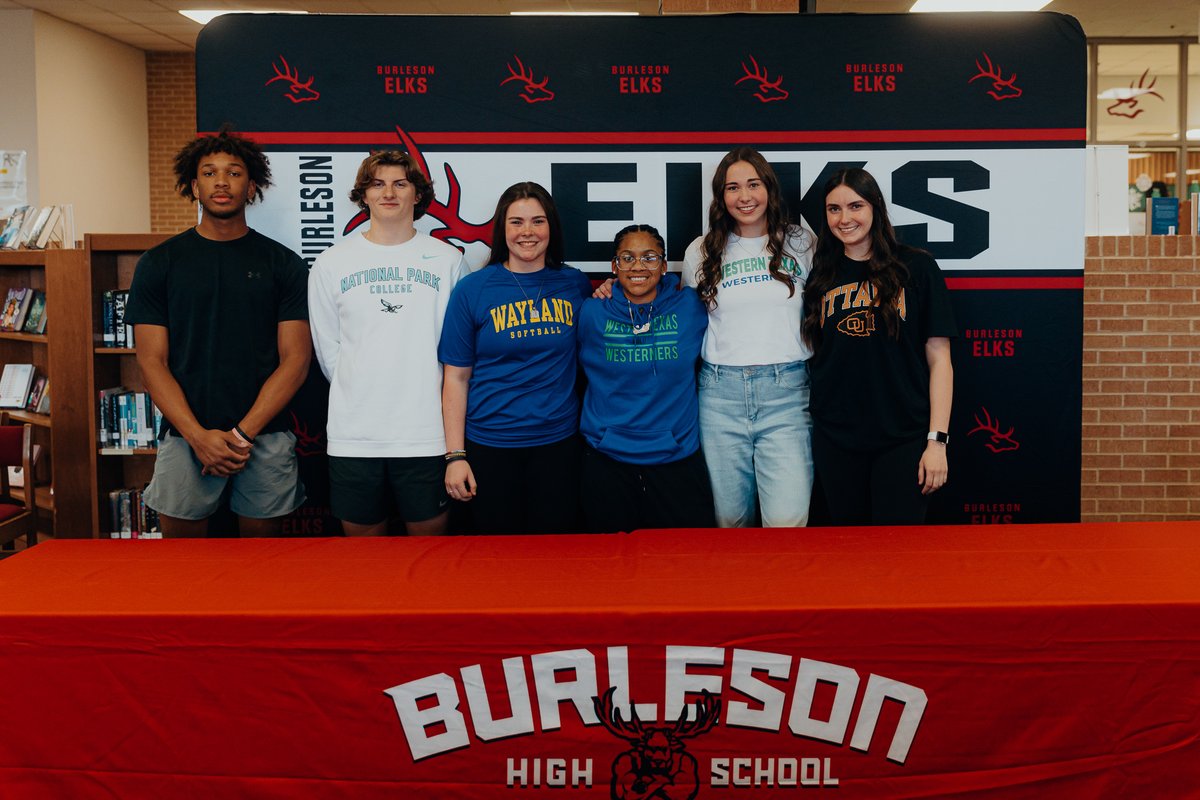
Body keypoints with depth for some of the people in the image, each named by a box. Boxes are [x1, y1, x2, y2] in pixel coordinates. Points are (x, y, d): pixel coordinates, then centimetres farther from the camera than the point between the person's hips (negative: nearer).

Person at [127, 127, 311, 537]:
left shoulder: (283, 264, 5)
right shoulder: (159, 262, 6)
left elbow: (295, 359, 0)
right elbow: (152, 361, 1)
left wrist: (243, 434, -10)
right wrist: (199, 436, -11)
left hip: (265, 438, 0)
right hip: (185, 437, 0)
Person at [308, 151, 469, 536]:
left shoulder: (448, 261, 4)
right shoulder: (331, 263, 7)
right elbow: (327, 349, 9)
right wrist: (358, 395, 5)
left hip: (427, 432, -1)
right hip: (353, 433, 1)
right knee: (362, 539, 10)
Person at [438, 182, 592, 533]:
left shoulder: (574, 283, 4)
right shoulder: (472, 289, -3)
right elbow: (456, 377, -2)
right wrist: (455, 454, -7)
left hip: (558, 441, 2)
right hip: (490, 444, -2)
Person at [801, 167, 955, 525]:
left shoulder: (916, 268, -1)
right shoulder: (822, 275, 8)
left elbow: (939, 360, -3)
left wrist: (937, 440, -9)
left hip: (903, 440, -3)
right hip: (835, 440, 3)